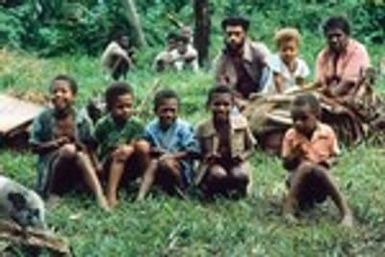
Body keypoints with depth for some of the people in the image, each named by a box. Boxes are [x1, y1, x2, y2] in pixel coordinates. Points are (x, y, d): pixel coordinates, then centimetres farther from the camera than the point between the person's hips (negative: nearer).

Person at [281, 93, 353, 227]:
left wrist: (329, 161, -16)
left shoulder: (327, 132, -5)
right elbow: (286, 165, -3)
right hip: (298, 179, 0)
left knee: (318, 170, -35)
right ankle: (288, 212, -32)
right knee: (305, 167, -33)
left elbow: (335, 156, 5)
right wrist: (295, 154, -22)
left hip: (321, 175, 0)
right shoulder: (291, 135, -6)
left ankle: (346, 213, -32)